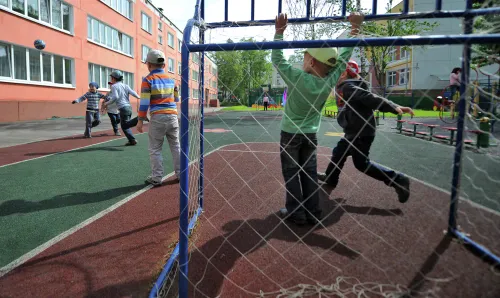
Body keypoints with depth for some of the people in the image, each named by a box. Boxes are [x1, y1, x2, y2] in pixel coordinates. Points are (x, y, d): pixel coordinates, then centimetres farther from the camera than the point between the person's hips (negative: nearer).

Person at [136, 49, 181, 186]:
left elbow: (144, 102, -9)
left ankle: (156, 178, 7)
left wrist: (140, 120, -4)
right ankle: (180, 174, 19)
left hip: (157, 118, -4)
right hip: (172, 116, 4)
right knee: (176, 147, 13)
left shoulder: (148, 80, -3)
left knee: (155, 150, 5)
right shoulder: (171, 79, 10)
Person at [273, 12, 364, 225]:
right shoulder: (330, 81, -11)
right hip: (310, 135, 4)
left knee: (291, 174, 5)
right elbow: (343, 57, 0)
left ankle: (296, 213, 9)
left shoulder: (297, 77, -22)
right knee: (309, 173, 11)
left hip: (290, 134, -4)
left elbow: (277, 58, -12)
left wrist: (279, 32, -7)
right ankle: (312, 213, 16)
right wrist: (355, 27, 7)